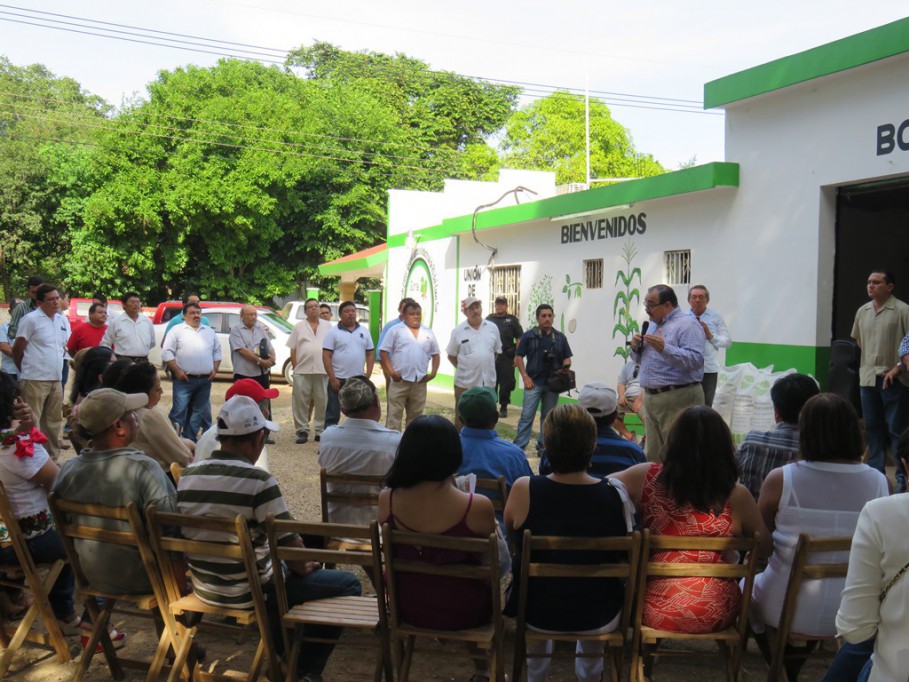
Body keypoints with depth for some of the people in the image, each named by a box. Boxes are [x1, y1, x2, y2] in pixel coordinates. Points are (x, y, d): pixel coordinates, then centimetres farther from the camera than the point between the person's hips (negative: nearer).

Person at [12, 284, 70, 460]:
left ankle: (53, 458, 23)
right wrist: (27, 371, 6)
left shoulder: (63, 320, 11)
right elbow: (17, 349, -4)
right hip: (34, 380, -7)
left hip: (56, 379, 7)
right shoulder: (31, 319, -9)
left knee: (54, 421, 13)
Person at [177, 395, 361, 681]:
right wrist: (302, 567, 3)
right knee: (348, 584, 6)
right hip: (248, 593, -7)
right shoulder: (258, 481, -23)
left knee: (278, 565, 34)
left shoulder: (187, 475, -2)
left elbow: (208, 536, 10)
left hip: (204, 588, 8)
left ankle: (282, 653, 39)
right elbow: (290, 545, -21)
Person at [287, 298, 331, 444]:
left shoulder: (327, 326, 12)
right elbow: (293, 350, 8)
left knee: (322, 402, 3)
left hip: (323, 371, 1)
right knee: (301, 402, 0)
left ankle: (320, 431, 12)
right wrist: (295, 368, 0)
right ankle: (302, 431, 8)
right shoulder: (299, 327, 10)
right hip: (302, 371, -1)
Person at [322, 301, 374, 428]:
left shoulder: (364, 331, 9)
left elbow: (370, 354, 11)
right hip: (338, 380, -4)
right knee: (332, 414, 2)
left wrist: (368, 375, 1)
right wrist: (333, 379, -13)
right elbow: (326, 357, -7)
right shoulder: (333, 332, -3)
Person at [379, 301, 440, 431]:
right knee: (394, 415, -3)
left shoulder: (428, 333, 12)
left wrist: (433, 373, 4)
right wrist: (391, 372, -11)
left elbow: (435, 354, 17)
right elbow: (384, 351, -2)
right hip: (399, 381, -4)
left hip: (420, 382, 4)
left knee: (415, 416, 13)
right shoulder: (395, 331, 0)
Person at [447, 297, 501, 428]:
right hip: (464, 383, -2)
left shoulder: (493, 328, 3)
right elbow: (451, 355, 4)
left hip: (488, 383, 2)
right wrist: (463, 368, 2)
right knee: (462, 419, 6)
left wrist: (487, 367, 9)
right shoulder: (458, 331, -4)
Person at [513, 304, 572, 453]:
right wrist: (525, 376, -8)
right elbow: (519, 357, 1)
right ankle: (519, 447, -1)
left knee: (548, 416, 11)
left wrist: (565, 367, -9)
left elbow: (567, 358, 14)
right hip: (533, 383, -3)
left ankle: (544, 446, 22)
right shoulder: (528, 336, 0)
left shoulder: (560, 337, 9)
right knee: (527, 416, -5)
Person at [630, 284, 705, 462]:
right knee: (653, 455, 14)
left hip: (677, 399, -9)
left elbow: (696, 360, -21)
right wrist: (636, 348, 5)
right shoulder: (652, 325, 18)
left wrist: (664, 348, -28)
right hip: (651, 397, 9)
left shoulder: (687, 324, -9)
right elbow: (642, 360, 26)